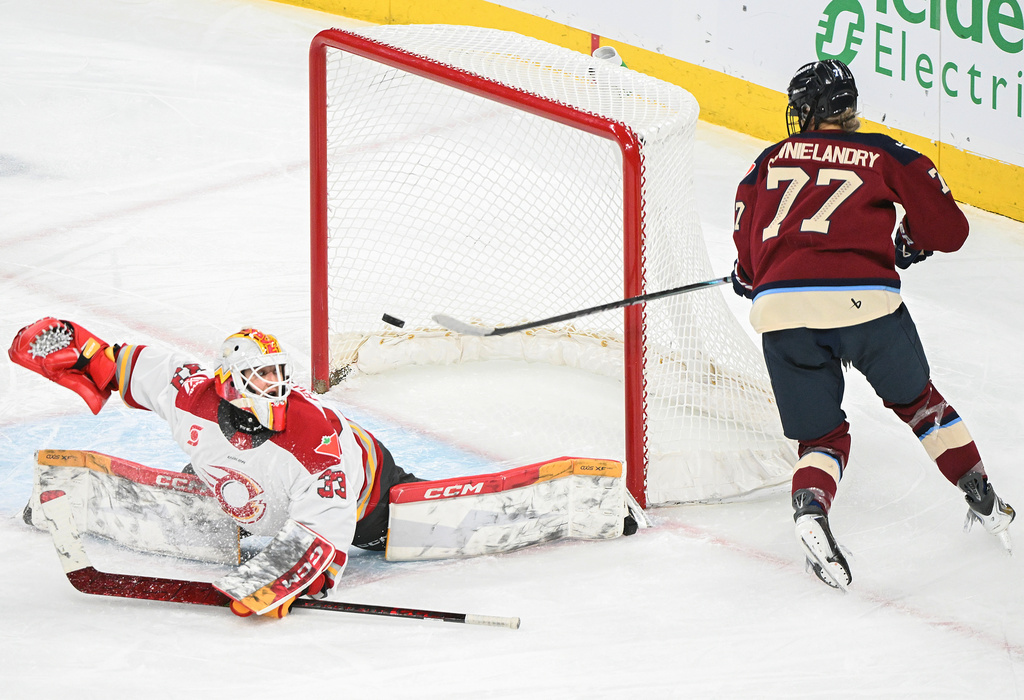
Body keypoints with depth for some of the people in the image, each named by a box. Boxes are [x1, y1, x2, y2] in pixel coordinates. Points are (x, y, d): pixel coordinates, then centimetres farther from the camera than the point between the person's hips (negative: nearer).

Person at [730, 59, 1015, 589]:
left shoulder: (770, 160, 21)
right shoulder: (886, 156, 16)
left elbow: (746, 262, 20)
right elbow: (948, 231, 17)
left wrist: (752, 281, 42)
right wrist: (909, 243, 36)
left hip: (779, 306, 1)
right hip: (863, 300, -1)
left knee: (822, 435, 16)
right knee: (915, 399, 27)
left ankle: (810, 508, -13)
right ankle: (983, 500, 32)